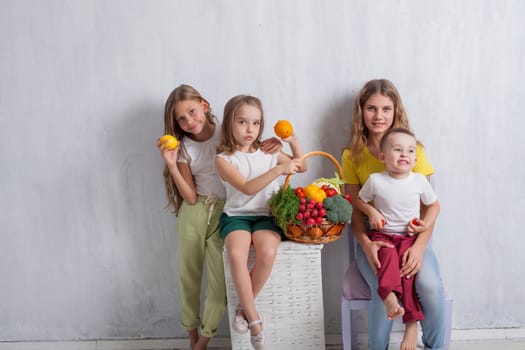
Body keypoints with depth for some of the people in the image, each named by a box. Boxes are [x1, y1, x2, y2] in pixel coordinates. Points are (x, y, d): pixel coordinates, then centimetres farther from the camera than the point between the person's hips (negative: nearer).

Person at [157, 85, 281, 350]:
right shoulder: (184, 147, 1)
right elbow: (190, 197, -6)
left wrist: (274, 144, -21)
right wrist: (171, 164, -15)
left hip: (225, 212, -2)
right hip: (194, 213, 2)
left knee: (220, 280, -6)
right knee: (189, 275, 11)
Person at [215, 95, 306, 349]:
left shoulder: (268, 152, 9)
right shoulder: (223, 159, -3)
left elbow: (301, 167, 22)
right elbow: (247, 188, -17)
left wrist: (293, 142, 5)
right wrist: (278, 169, -25)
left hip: (266, 215, 2)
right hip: (237, 216, -2)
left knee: (267, 253, -30)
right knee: (236, 255, -32)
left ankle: (243, 307, -6)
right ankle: (253, 316, -13)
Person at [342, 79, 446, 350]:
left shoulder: (413, 150, 0)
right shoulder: (352, 155, 2)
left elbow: (428, 207, -4)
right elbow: (354, 210, 1)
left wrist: (419, 246, -20)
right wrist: (366, 244, -18)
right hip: (373, 239, 0)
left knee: (432, 288, -26)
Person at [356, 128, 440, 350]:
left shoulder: (420, 181, -1)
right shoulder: (375, 181, -5)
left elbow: (434, 205, 14)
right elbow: (360, 199, 10)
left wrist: (426, 223, -4)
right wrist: (372, 212, -9)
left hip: (409, 237, 1)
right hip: (382, 235, 0)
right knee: (388, 256, -33)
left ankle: (412, 323, -20)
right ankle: (390, 297, -52)